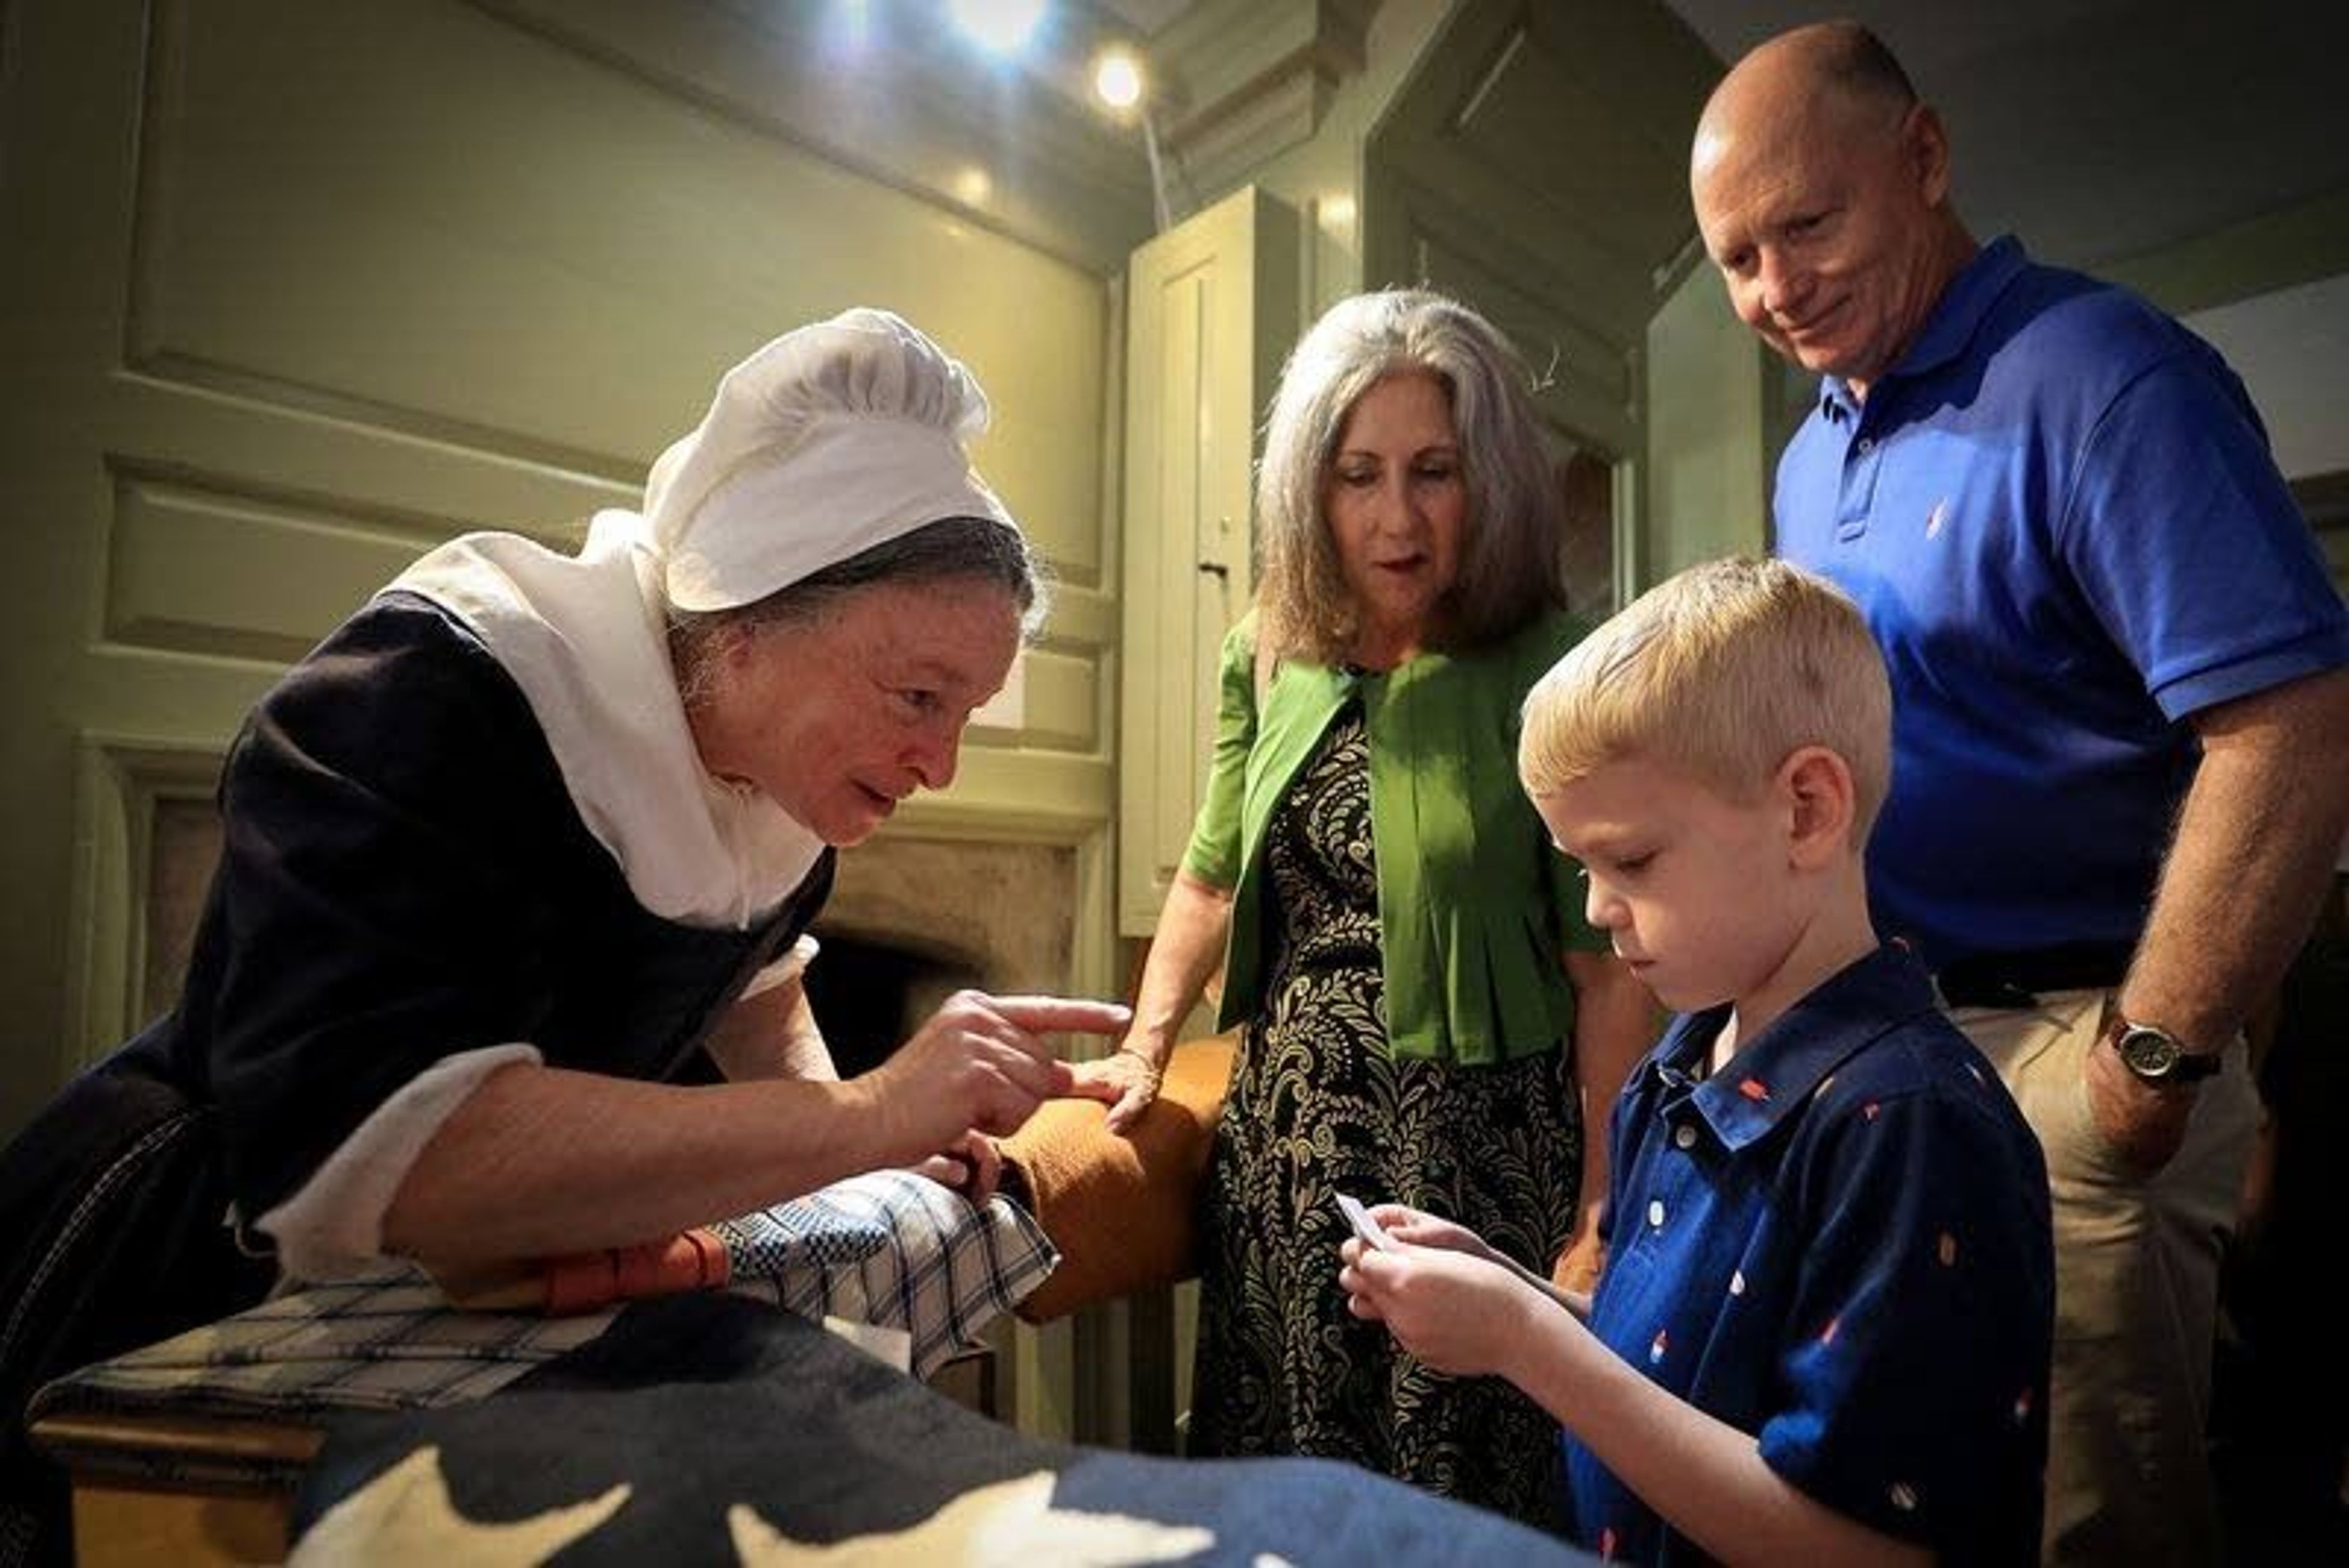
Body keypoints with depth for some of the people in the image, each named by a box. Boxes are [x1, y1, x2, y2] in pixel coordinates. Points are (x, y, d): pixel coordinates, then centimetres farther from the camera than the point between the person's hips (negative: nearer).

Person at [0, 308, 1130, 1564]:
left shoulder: (770, 760, -9)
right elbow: (352, 1156, -42)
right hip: (196, 1321, -6)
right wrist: (855, 1119, -43)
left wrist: (845, 1125, -10)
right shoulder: (424, 707, -30)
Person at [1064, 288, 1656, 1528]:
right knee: (1266, 1491, 21)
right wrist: (1143, 1054, 9)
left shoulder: (1555, 676, -12)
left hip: (1473, 1150, -4)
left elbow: (1612, 972, -12)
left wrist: (1598, 1221, -10)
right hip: (1281, 1142, 5)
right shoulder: (1271, 659, 3)